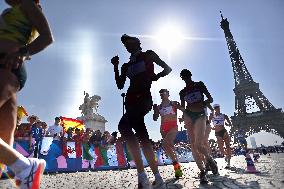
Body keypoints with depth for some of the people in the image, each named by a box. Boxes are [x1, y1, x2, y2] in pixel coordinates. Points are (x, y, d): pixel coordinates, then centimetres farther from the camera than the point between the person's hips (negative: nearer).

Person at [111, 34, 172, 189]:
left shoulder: (148, 55, 12)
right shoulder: (126, 65, 25)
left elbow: (168, 69, 11)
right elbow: (120, 85, 16)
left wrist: (155, 77, -6)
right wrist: (115, 67, 9)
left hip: (144, 97, -6)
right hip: (131, 100, 6)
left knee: (124, 125, -29)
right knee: (142, 137, 1)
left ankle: (142, 175, -29)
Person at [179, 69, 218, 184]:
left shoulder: (199, 85, 8)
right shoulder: (183, 92, 13)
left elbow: (210, 99, 3)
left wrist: (202, 104, -17)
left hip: (200, 115, -3)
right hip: (188, 115, 3)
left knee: (198, 144, -17)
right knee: (193, 145, -4)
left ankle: (209, 159, 14)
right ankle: (202, 171, 6)